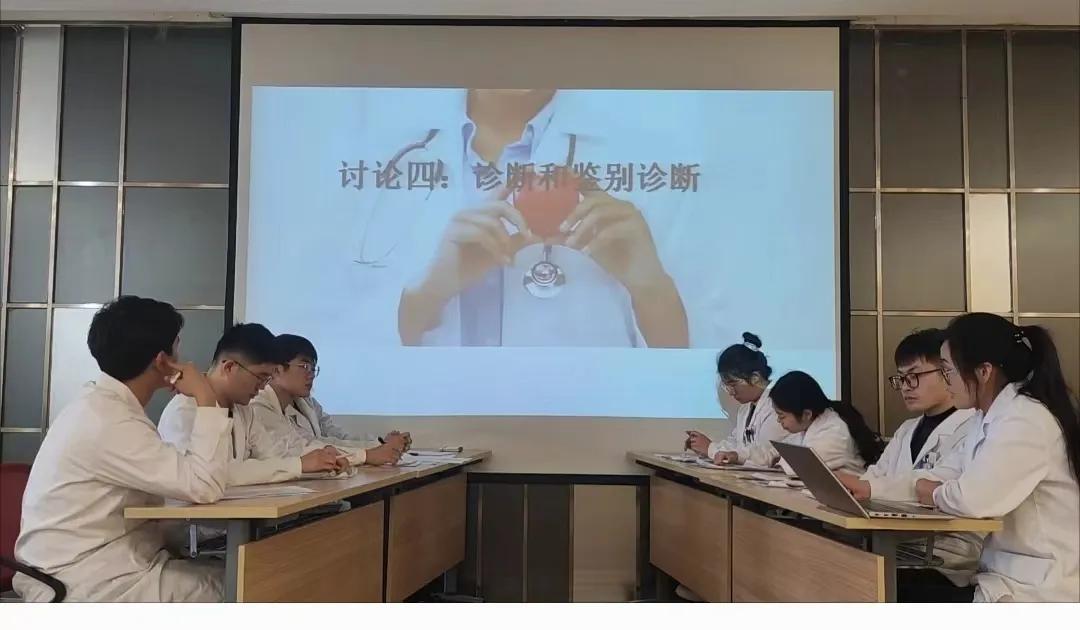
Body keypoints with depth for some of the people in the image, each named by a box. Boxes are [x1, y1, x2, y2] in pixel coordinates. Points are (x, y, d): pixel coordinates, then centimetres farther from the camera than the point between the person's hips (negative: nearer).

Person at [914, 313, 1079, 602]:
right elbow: (945, 474, 8)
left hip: (1042, 586, -8)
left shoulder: (1025, 420, -21)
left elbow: (976, 497, -30)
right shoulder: (990, 417, 11)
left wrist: (937, 495, -9)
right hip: (1007, 570, 8)